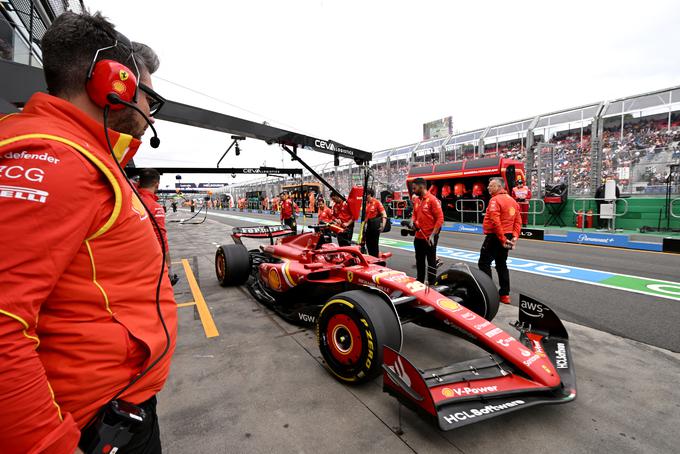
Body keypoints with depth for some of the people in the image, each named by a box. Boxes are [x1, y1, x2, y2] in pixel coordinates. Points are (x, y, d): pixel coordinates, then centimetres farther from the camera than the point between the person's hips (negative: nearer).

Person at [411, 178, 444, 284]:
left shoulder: (432, 199, -13)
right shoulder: (416, 200, 7)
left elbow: (440, 218, -15)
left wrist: (433, 234, -19)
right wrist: (412, 221, -3)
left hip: (429, 237, -7)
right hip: (418, 237, 7)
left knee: (431, 261, 7)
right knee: (419, 261, 17)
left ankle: (431, 284, 18)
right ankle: (419, 281, 31)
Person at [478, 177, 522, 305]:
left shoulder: (495, 200, -14)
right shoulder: (512, 200, 14)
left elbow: (495, 222, -24)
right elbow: (518, 221, 10)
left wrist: (501, 239, -19)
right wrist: (514, 237, 4)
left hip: (495, 237, -9)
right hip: (507, 237, 9)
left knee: (484, 263, -2)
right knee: (501, 264, 15)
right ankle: (505, 294, 19)